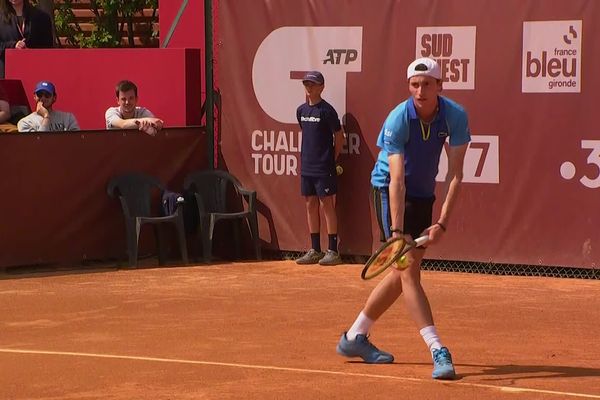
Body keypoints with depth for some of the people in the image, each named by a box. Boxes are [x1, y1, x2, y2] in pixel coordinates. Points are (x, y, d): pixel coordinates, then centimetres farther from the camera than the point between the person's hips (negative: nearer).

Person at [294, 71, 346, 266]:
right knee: (311, 206, 10)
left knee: (327, 205, -5)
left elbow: (339, 137, -5)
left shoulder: (327, 110, -10)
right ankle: (315, 250, 17)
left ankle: (333, 251, -1)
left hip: (324, 169, -7)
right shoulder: (301, 110, 10)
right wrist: (305, 159, 15)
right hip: (307, 167, 7)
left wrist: (331, 159, 1)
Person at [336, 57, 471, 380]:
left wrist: (442, 223, -26)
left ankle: (355, 337, 24)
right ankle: (438, 351, -21)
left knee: (403, 272, 10)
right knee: (408, 268, -15)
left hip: (424, 195, 5)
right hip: (391, 192, -5)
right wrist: (396, 231, -39)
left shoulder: (456, 117, -16)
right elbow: (396, 180, -32)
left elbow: (455, 175, -17)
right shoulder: (398, 120, -26)